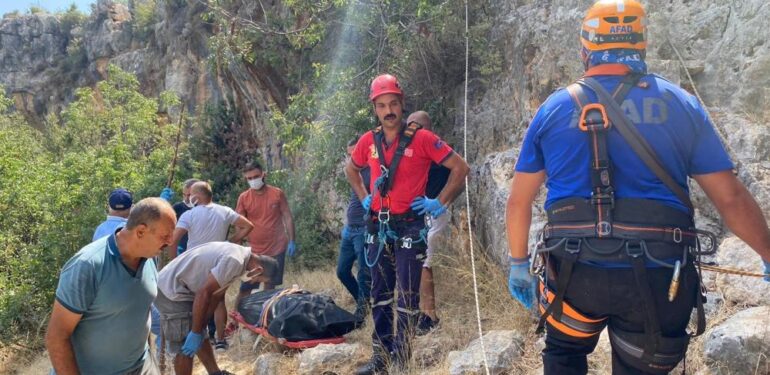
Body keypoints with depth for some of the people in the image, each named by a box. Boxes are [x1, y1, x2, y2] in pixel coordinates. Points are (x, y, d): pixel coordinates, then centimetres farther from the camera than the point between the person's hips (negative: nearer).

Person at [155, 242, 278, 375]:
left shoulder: (239, 254, 8)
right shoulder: (235, 261, -24)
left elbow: (216, 294, 13)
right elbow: (203, 293, -25)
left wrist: (199, 330, 12)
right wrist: (195, 333, -18)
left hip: (178, 288, 10)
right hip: (171, 290, -10)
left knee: (200, 338, 18)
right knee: (185, 347, -4)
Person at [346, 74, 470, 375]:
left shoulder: (422, 139, -10)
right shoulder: (368, 141, 3)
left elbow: (460, 167, -7)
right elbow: (351, 169, 24)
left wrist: (441, 203, -7)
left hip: (410, 227, -5)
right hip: (378, 227, 5)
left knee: (407, 296, 0)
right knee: (380, 293, 12)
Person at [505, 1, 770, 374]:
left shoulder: (554, 108, 3)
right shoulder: (681, 104, 3)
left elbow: (519, 200, 5)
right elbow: (731, 198, 3)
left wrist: (519, 264, 16)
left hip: (574, 272, 0)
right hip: (659, 276, 0)